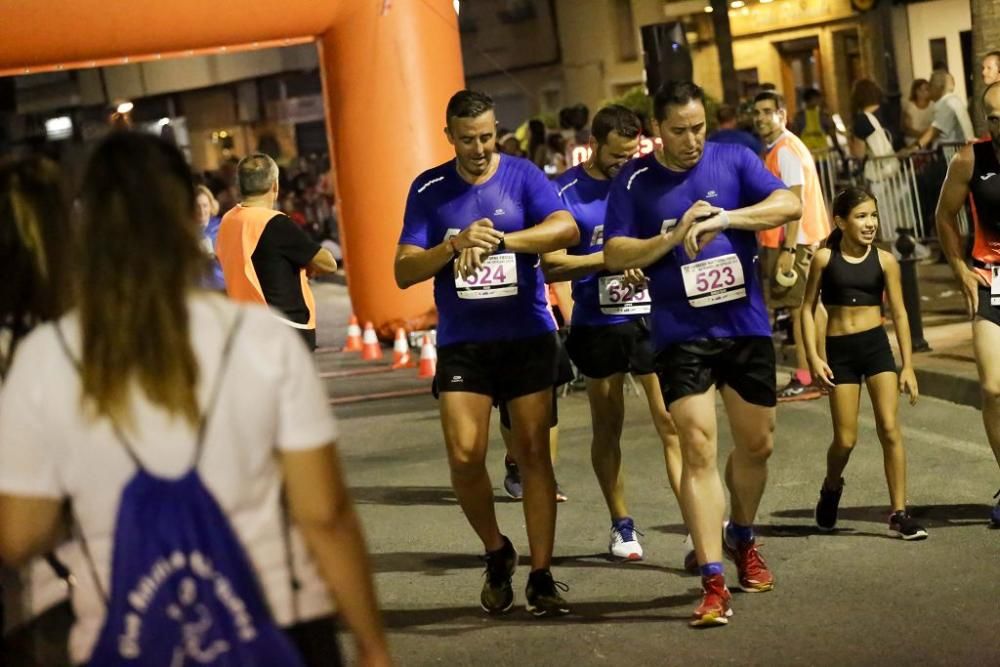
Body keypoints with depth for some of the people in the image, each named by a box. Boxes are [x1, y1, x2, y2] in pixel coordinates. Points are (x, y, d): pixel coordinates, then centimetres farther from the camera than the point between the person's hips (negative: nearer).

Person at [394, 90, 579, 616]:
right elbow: (403, 272, -2)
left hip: (527, 336, -1)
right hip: (462, 342, 1)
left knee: (532, 452, 0)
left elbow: (566, 229, -18)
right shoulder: (429, 190, 2)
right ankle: (497, 553, 16)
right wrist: (455, 244, -18)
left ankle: (541, 577, 7)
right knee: (464, 455, -9)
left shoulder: (522, 175, -1)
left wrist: (497, 240, -29)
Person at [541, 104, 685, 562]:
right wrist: (608, 259, -19)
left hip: (652, 317, 0)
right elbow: (551, 266, -8)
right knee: (607, 429, 11)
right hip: (598, 325, 0)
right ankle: (621, 525, 25)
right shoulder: (566, 192, -4)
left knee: (672, 424, -9)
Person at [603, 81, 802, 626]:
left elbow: (789, 205, -12)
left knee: (756, 444, 14)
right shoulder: (635, 181, -3)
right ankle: (714, 583, -13)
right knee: (698, 448, -13)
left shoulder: (734, 160, -1)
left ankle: (742, 539, 41)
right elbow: (614, 255, -6)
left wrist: (723, 218, -25)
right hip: (682, 332, -2)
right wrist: (674, 237, -20)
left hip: (747, 325, 3)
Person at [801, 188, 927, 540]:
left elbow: (899, 313, 3)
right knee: (845, 438, 1)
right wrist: (813, 357, -7)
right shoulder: (825, 258, -3)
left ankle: (899, 514, -2)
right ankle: (831, 488, 34)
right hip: (839, 350, -1)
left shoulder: (884, 260, -1)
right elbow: (808, 308, 2)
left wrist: (908, 366, 1)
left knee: (890, 428, -8)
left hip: (876, 344, 1)